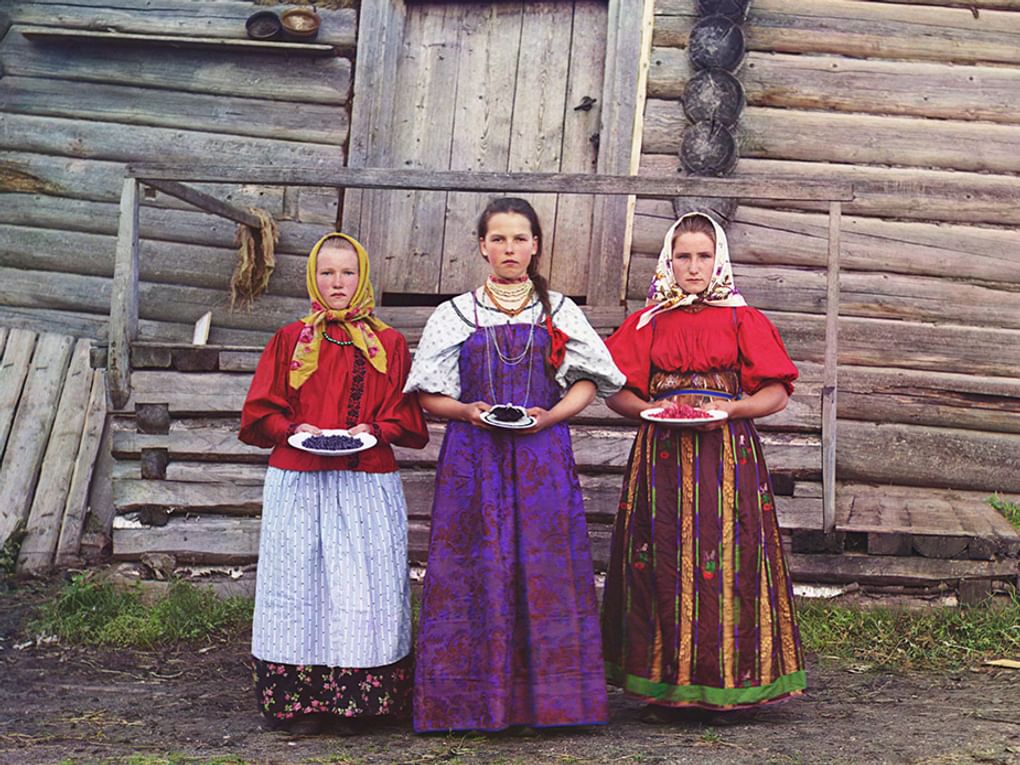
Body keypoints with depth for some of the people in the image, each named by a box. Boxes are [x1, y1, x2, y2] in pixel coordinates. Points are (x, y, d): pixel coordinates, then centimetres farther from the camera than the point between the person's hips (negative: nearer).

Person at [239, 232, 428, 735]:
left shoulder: (389, 345, 9)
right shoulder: (290, 340, 10)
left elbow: (408, 419, 9)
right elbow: (259, 412, 9)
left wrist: (374, 431, -10)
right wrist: (294, 430, -9)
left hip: (366, 486, 0)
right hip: (299, 485, 0)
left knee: (364, 588, -2)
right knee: (301, 584, -1)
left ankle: (357, 701, 6)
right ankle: (302, 704, 6)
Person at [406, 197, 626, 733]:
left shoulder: (559, 312, 12)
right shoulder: (455, 315, 10)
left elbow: (587, 384, 8)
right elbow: (430, 396, 8)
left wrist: (547, 417, -9)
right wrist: (468, 411, -12)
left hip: (542, 456, 1)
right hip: (473, 458, 0)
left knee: (544, 570, -4)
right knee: (476, 571, -4)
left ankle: (542, 699, 4)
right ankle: (476, 702, 2)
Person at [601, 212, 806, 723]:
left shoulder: (743, 321, 8)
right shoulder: (647, 323, 12)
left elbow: (777, 393, 6)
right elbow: (616, 393, 11)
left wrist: (731, 407, -11)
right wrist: (650, 409, -8)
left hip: (727, 456, -1)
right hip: (661, 455, 1)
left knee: (726, 562, -5)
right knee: (663, 562, -2)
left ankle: (724, 687, 3)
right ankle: (663, 689, 5)